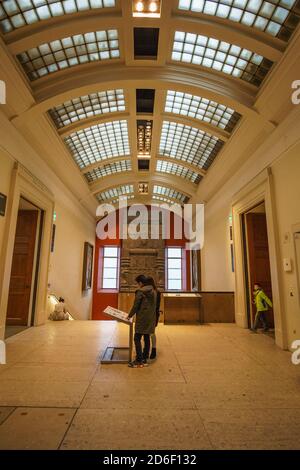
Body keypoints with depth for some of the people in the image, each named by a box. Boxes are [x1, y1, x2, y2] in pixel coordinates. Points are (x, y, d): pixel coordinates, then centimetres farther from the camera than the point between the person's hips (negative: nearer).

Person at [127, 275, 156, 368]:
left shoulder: (140, 291, -13)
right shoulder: (153, 291, 10)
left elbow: (135, 306, -11)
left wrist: (130, 315, 3)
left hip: (142, 319, -8)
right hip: (150, 319, 8)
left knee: (137, 339, 1)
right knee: (147, 339, 13)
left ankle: (139, 361, 3)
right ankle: (145, 359, 21)